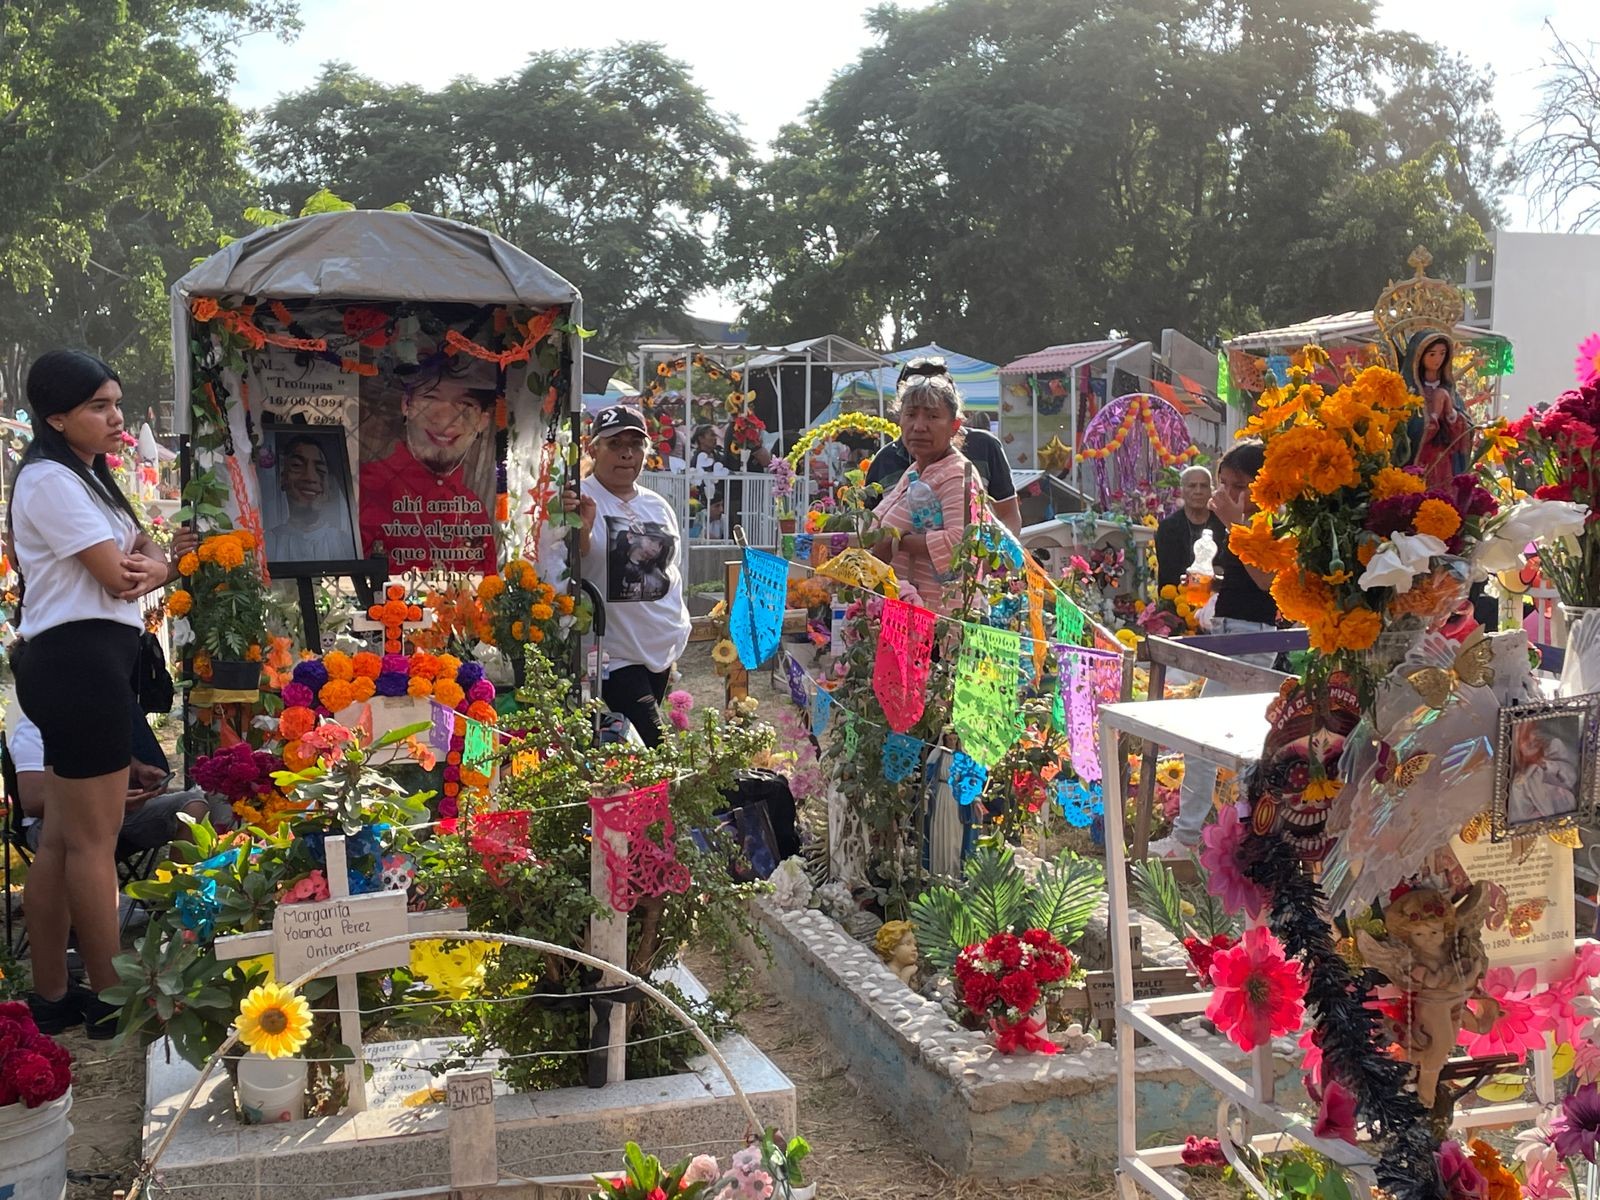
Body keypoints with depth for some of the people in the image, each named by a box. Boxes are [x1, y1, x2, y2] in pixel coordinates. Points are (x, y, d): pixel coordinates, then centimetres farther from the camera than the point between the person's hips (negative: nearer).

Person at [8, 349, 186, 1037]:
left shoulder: (86, 479, 19)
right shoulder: (51, 480, -12)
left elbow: (153, 560, 14)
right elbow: (117, 577, -17)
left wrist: (148, 566, -10)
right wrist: (143, 561, 5)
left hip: (84, 666, 10)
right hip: (79, 662, -10)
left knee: (64, 836, 11)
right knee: (94, 838, -4)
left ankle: (50, 995, 18)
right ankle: (110, 1000, 4)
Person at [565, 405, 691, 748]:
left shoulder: (658, 506, 12)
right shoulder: (583, 501, -10)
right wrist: (582, 530, -42)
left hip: (662, 652, 7)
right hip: (616, 657, -7)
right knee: (653, 748, -14)